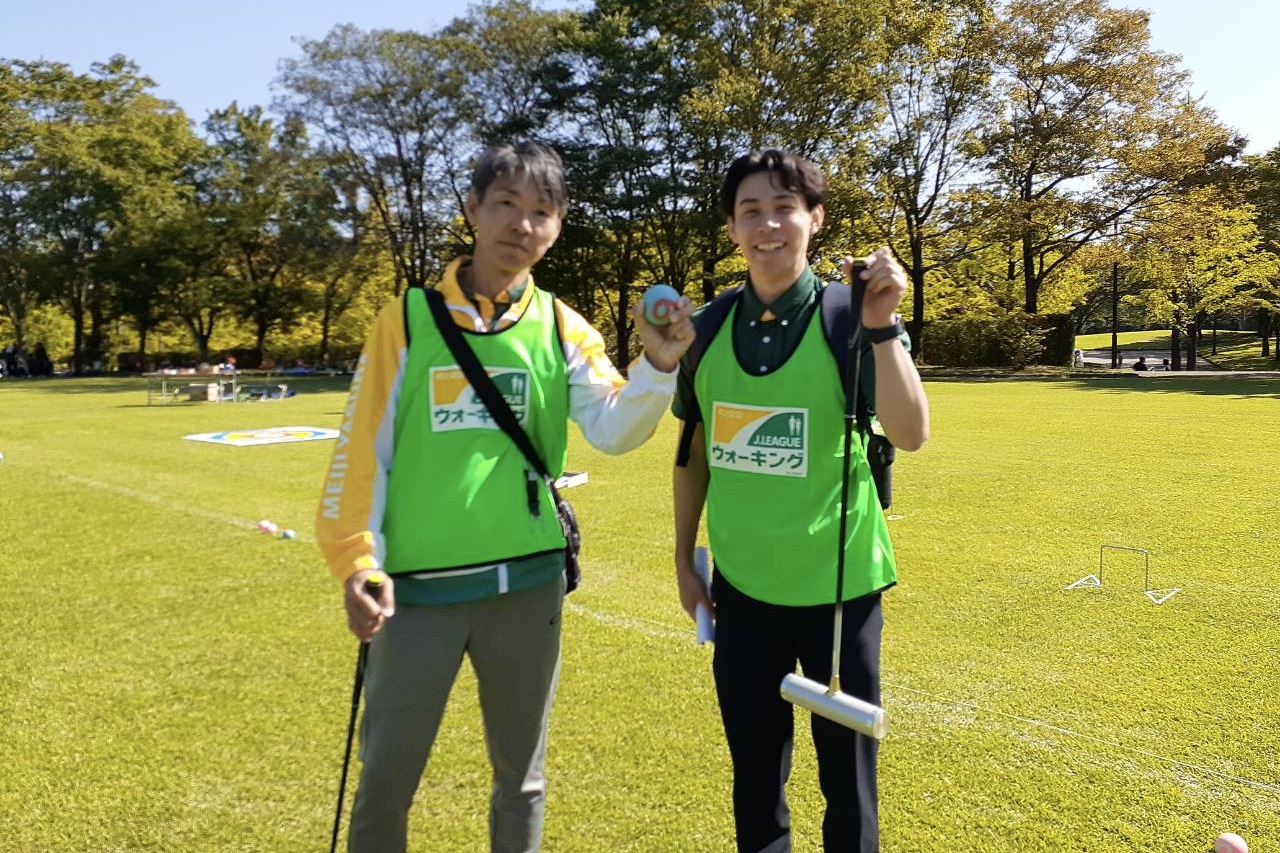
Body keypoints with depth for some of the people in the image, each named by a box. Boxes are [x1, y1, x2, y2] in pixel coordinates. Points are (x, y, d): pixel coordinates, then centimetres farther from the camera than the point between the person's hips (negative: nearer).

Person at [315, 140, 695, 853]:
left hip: (528, 582, 2)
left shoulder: (563, 329, 3)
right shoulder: (410, 316, -1)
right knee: (386, 778, 11)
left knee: (521, 776, 18)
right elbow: (364, 446, -1)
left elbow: (614, 430, -11)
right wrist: (357, 561, -9)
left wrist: (659, 366, -28)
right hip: (420, 586, -1)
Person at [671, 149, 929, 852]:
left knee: (846, 769, 12)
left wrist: (880, 326, -34)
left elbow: (911, 435, -23)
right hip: (741, 586, 3)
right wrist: (684, 559, 10)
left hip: (838, 584, -3)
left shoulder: (851, 316, -11)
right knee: (754, 771, 19)